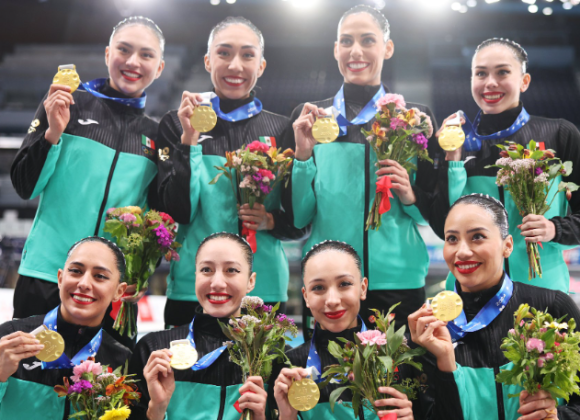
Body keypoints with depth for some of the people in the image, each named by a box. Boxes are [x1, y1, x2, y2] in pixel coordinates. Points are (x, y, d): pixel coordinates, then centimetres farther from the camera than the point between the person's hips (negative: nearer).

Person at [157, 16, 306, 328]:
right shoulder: (177, 124, 3)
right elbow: (177, 211, -6)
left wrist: (271, 221, -13)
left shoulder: (281, 130, 5)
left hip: (264, 288, 1)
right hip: (191, 289, -1)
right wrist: (189, 139, -14)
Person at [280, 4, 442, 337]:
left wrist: (410, 197, -10)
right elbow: (297, 216, 3)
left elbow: (438, 210, 10)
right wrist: (303, 155, -10)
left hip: (398, 281, 0)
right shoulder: (309, 117, 7)